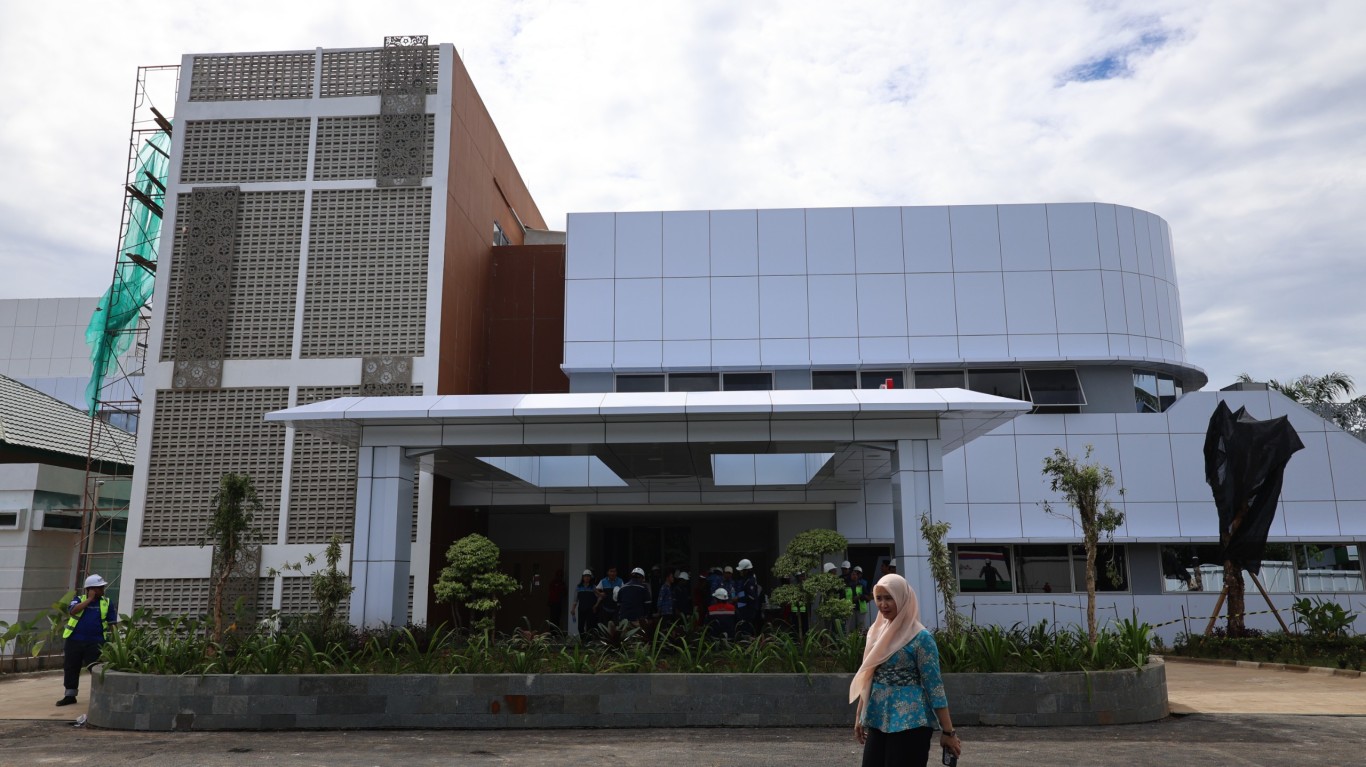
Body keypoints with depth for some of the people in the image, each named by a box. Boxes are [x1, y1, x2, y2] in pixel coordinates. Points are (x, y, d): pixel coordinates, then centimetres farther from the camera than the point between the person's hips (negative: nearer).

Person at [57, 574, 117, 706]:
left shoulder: (106, 602, 6)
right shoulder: (79, 600, 4)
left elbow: (113, 622, 6)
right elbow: (73, 610, -18)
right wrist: (89, 599, -13)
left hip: (95, 642, -1)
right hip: (74, 640, 1)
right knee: (71, 669, 9)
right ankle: (70, 695, 23)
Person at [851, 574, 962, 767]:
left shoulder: (920, 637, -11)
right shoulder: (877, 632, 8)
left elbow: (934, 685, -12)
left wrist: (948, 731, -11)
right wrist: (859, 717, 16)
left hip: (910, 723, -6)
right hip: (877, 722, 6)